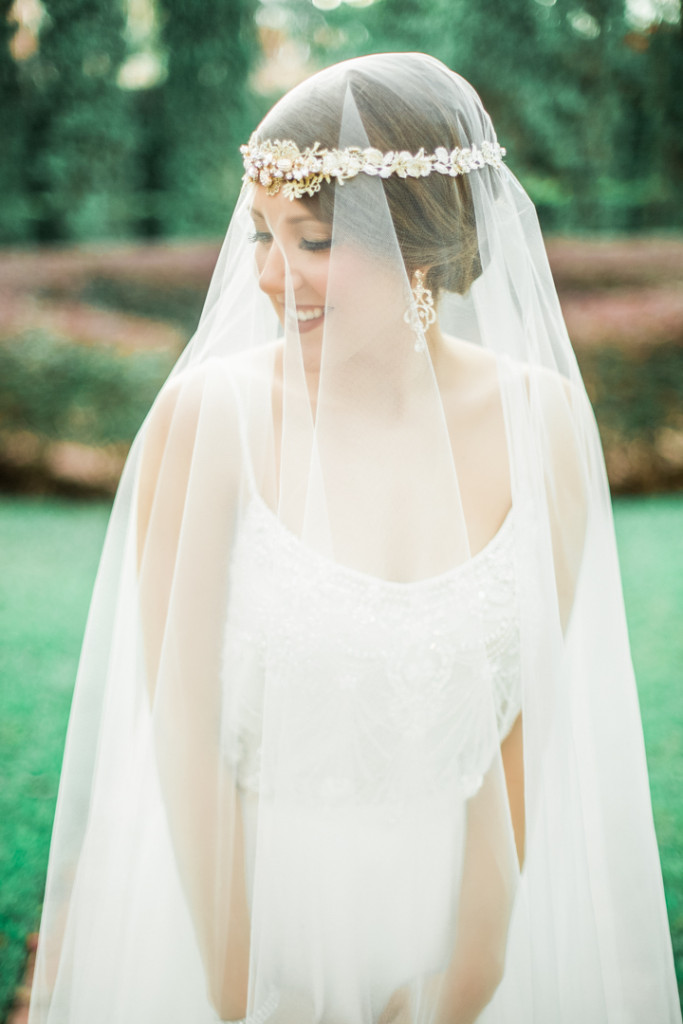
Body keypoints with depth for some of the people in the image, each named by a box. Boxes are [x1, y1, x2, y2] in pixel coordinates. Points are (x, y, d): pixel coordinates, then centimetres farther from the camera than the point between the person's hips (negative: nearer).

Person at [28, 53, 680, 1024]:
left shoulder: (541, 420, -10)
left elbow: (527, 703, -5)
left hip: (455, 886, 2)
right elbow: (181, 723, -13)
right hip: (246, 880, -2)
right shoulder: (208, 416, -17)